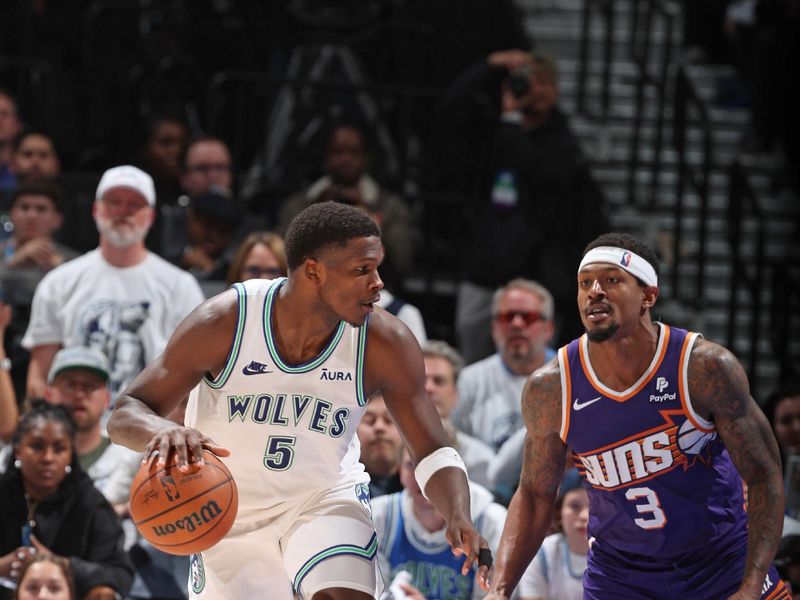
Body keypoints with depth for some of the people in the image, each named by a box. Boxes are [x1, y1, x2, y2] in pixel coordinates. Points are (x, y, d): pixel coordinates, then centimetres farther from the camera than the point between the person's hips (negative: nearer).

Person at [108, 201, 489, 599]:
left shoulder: (385, 345, -21)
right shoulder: (223, 324, -24)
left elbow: (432, 453, -11)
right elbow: (124, 416, -19)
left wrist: (458, 518, -33)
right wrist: (162, 432, -45)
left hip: (325, 497, 0)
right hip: (228, 508, 0)